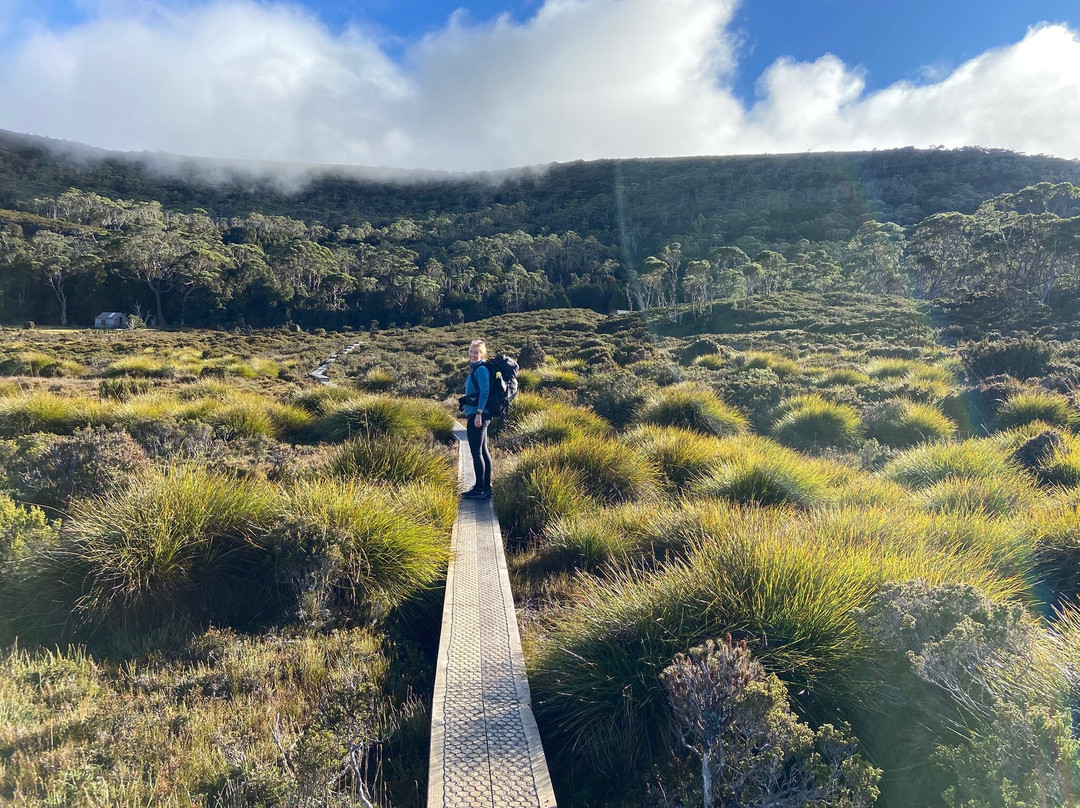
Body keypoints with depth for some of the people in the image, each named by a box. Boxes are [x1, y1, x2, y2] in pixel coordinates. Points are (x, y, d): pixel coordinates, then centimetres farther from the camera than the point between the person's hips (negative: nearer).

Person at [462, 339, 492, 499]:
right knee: (482, 450, 12)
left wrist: (478, 413, -25)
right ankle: (487, 487, 18)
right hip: (476, 415, 11)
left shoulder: (481, 369, -12)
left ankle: (480, 488, -4)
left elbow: (485, 392, -20)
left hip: (477, 414, -11)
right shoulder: (475, 368, 18)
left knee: (476, 451, -8)